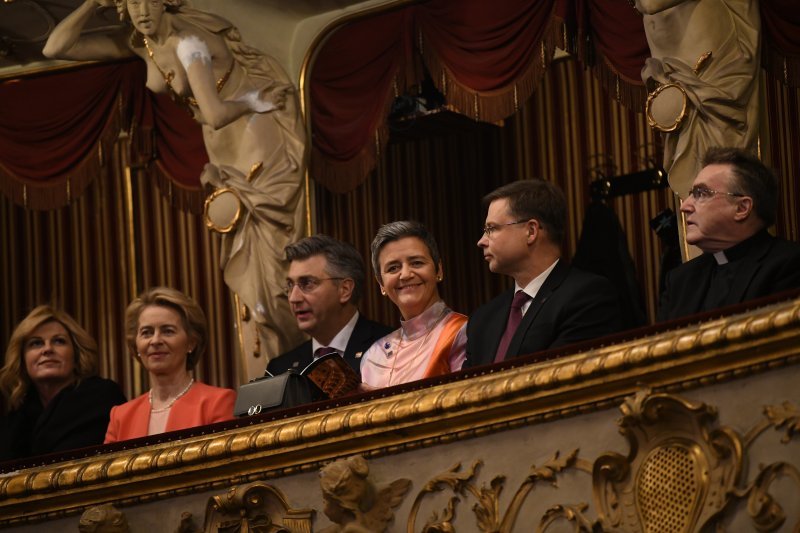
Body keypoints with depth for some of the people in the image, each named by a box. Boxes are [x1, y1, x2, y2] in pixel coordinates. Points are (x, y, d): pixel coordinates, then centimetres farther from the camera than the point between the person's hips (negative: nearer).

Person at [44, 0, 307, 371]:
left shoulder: (187, 40, -24)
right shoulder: (139, 43, 1)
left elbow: (214, 114, -32)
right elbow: (55, 49, 0)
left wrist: (258, 99, -14)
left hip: (261, 144, -8)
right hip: (229, 153, 9)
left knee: (267, 262, -9)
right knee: (244, 267, 7)